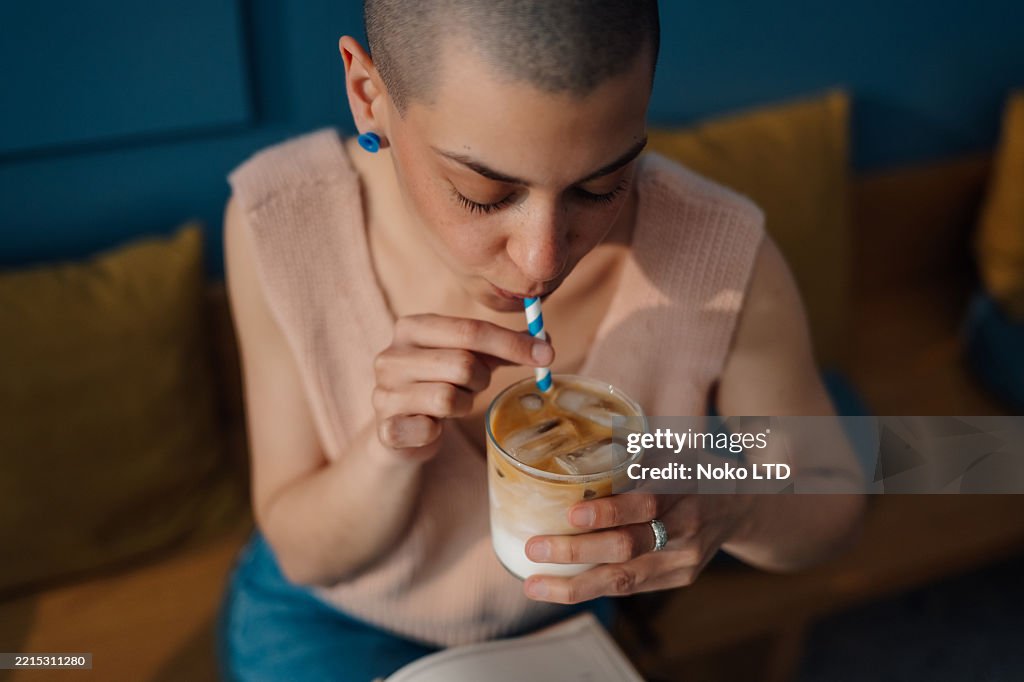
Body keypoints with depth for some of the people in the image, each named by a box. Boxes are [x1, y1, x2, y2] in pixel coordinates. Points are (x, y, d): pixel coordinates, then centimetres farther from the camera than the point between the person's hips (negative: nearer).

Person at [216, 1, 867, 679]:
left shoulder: (723, 257, -28)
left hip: (560, 620, 2)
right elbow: (305, 553, -16)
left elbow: (833, 506, -11)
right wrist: (393, 444, -36)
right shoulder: (279, 221, -26)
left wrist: (727, 506, -32)